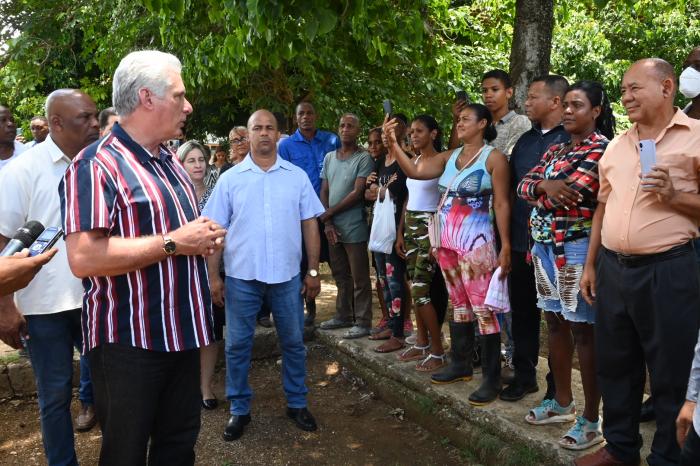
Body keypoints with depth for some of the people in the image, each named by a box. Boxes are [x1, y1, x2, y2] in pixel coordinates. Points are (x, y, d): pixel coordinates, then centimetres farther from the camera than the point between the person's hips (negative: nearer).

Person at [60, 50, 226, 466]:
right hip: (129, 342, -8)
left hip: (181, 331, 8)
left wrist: (206, 238, 4)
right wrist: (172, 244, -22)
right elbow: (84, 258, -27)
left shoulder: (171, 163, 13)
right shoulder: (97, 164, -16)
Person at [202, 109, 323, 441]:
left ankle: (297, 404, 28)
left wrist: (313, 270, 2)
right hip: (241, 276, 0)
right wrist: (213, 276, -2)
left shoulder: (297, 176, 4)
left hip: (287, 275, 1)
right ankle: (239, 409, 23)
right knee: (237, 345, 7)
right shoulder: (230, 179, 2)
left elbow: (310, 225, 6)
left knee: (293, 342, 11)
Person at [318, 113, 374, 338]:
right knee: (341, 276, 16)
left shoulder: (364, 158, -7)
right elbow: (324, 192, 10)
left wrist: (329, 213, -9)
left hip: (354, 228, -6)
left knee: (359, 278, 1)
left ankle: (363, 322, 9)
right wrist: (327, 223, -2)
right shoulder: (329, 157, 12)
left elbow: (357, 193, -13)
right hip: (333, 227, 6)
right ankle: (343, 316, 27)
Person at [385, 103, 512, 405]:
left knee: (483, 309, -5)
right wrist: (393, 144, -7)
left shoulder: (494, 158, -5)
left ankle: (492, 378, 1)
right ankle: (461, 364, 27)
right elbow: (415, 171, 4)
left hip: (475, 244, -7)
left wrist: (506, 246, -14)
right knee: (459, 305, 15)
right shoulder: (450, 156, 12)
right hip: (447, 243, 7)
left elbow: (502, 204, -9)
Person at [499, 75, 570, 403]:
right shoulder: (525, 141, 13)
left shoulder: (572, 139, -8)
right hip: (521, 242, 6)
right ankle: (524, 375, 28)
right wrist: (507, 235, 12)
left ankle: (558, 385, 20)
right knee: (522, 311, 14)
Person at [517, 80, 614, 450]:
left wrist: (539, 196, -5)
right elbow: (523, 186, 6)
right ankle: (562, 402, 29)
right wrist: (545, 186, -13)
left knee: (583, 331, -3)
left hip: (577, 248, -8)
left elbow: (571, 194, -19)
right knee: (556, 324, 15)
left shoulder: (601, 148, -8)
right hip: (545, 247, 8)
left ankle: (591, 419, 7)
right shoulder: (556, 149, 16)